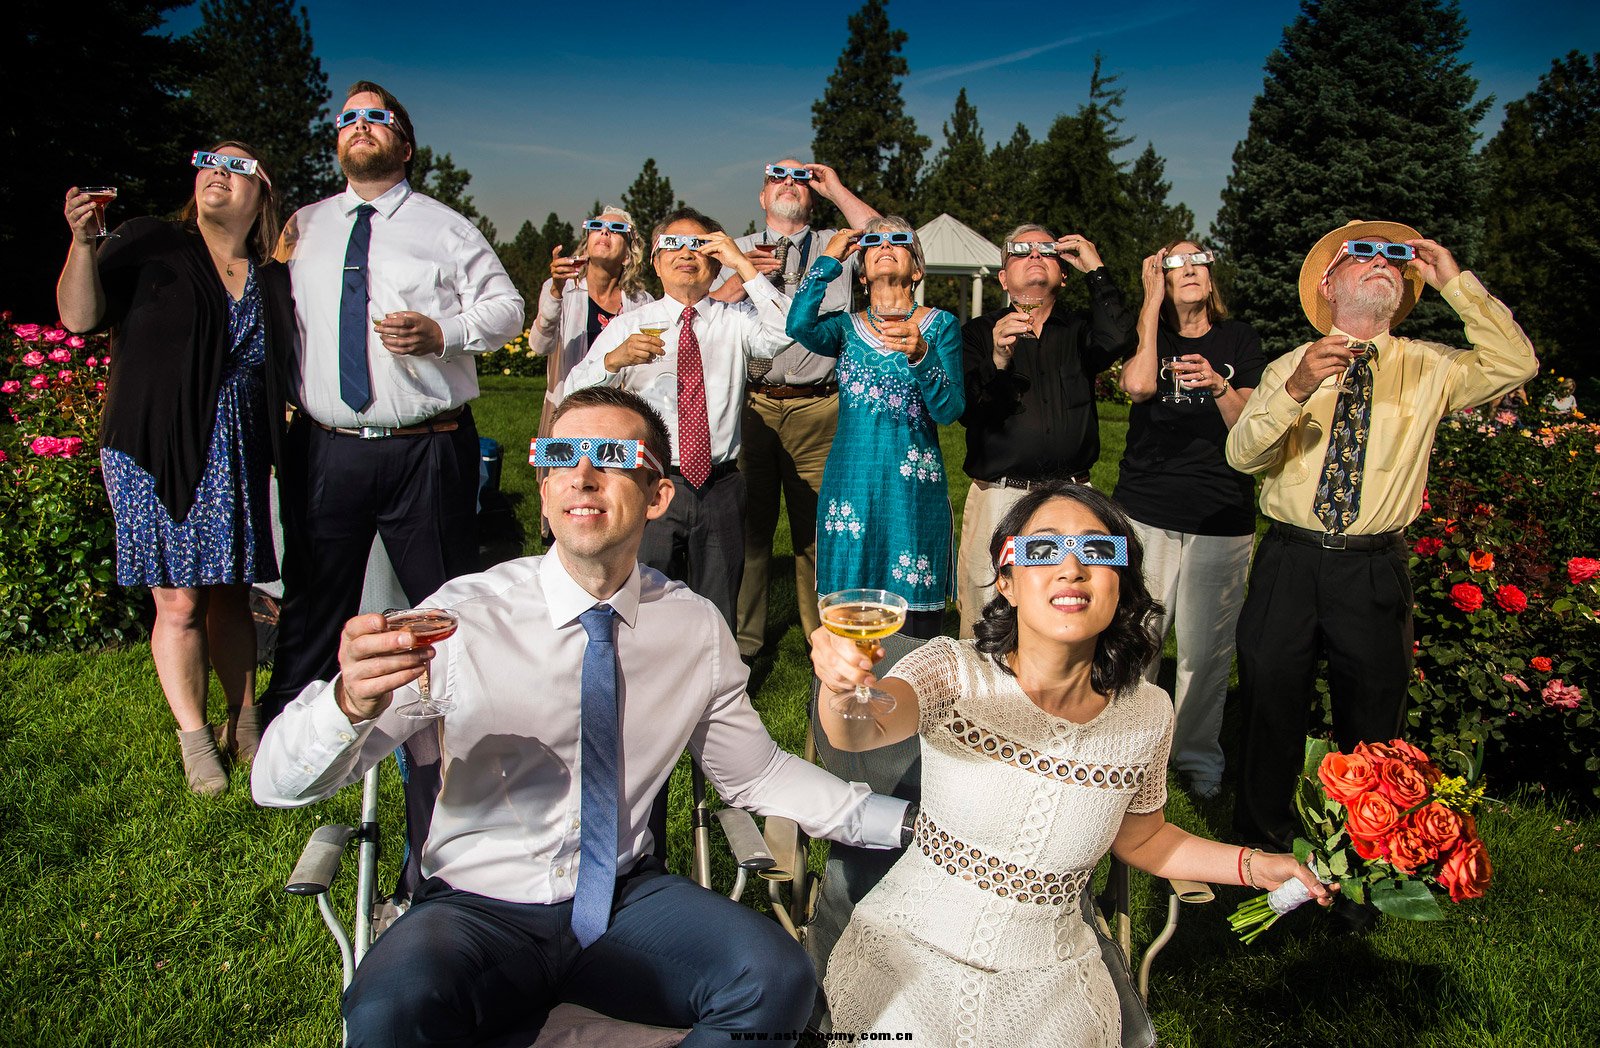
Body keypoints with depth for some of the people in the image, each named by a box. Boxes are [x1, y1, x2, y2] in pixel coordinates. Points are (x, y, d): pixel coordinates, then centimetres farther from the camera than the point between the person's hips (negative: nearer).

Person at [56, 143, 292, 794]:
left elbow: (283, 373, 17)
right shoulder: (149, 247, 2)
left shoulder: (273, 281, 11)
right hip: (156, 454, -3)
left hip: (236, 459, 3)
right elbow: (79, 316, -4)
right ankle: (194, 738, 12)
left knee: (230, 595, 10)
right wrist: (83, 241, -16)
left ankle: (244, 725, 22)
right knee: (179, 601, -1)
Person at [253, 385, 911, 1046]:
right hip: (478, 911, -2)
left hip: (628, 901, 3)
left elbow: (757, 773, 11)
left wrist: (903, 821, -1)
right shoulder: (465, 615, -13)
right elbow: (278, 781, -13)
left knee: (780, 983, -24)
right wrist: (349, 700, -37)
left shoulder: (696, 628, -3)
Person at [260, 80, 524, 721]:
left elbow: (507, 307, 2)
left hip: (428, 452, -3)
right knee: (312, 602, 12)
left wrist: (442, 333, -14)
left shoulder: (445, 229, 6)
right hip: (323, 449, 3)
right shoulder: (302, 228, 16)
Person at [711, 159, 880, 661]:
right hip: (749, 406, 1)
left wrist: (836, 189, 2)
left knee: (818, 528, 3)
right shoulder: (738, 251, 17)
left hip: (817, 408, -1)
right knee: (747, 524, 6)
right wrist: (740, 279, -9)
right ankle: (741, 638, 19)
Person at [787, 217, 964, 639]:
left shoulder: (940, 325, 5)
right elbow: (799, 327, -13)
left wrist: (919, 353, -25)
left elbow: (949, 410, -7)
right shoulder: (846, 326, 10)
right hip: (850, 483, 2)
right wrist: (829, 259, 0)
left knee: (914, 628, -1)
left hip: (913, 487, -2)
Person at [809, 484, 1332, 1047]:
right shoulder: (954, 671, -15)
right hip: (913, 944, -2)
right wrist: (842, 683, -58)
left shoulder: (1147, 714, -6)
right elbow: (866, 727, -36)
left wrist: (1253, 864, 0)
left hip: (1045, 973, 2)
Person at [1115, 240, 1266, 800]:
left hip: (1221, 517, 1)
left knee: (1206, 647, 4)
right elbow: (1138, 384, -15)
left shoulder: (1238, 339, 10)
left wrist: (1219, 386, -19)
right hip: (1146, 510, 0)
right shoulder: (1148, 333, 9)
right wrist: (1154, 298, -7)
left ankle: (1197, 756, 22)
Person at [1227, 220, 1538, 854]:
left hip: (1375, 571, 1)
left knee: (1372, 715, 11)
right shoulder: (1289, 367, 6)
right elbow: (1241, 455, -8)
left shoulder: (1427, 369, 8)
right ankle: (1261, 838, 28)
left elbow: (1515, 364, -9)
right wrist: (1296, 390, -25)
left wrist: (1455, 282, -11)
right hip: (1289, 560, 0)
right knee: (1270, 700, 8)